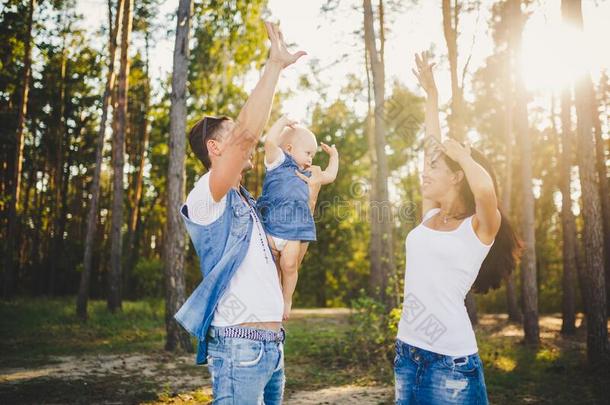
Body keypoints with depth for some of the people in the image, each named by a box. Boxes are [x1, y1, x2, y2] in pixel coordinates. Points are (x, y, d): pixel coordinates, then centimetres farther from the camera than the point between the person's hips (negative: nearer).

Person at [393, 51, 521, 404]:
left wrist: (461, 153, -12)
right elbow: (433, 145, 15)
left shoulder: (479, 228, -8)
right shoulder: (430, 217, 9)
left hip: (451, 361, -6)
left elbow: (485, 186, -31)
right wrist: (430, 91, 22)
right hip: (407, 353, 7)